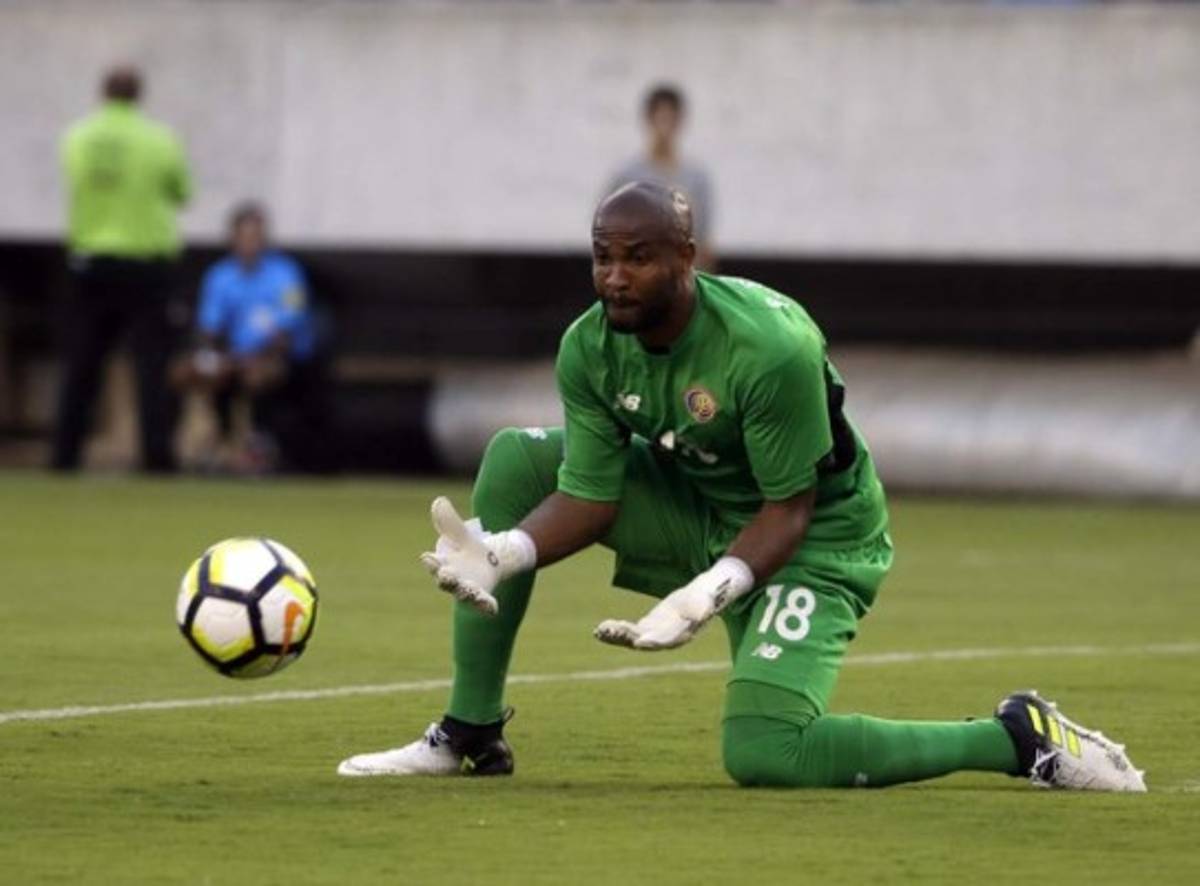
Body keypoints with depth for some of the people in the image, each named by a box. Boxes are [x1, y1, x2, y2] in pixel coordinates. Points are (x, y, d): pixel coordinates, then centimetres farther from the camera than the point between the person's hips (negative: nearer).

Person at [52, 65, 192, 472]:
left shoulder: (75, 138, 0)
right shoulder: (160, 140, -5)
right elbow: (181, 194, 8)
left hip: (90, 259, 2)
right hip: (147, 259, -2)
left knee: (81, 365, 8)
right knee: (151, 363, -1)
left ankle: (64, 453, 5)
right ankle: (156, 454, -8)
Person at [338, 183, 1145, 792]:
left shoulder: (770, 348, -31)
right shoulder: (591, 349, -12)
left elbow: (789, 510, -24)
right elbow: (589, 498, -10)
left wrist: (707, 593, -39)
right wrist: (502, 554, -30)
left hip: (816, 540, -7)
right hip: (694, 503, 7)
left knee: (762, 754, -28)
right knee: (513, 460, -6)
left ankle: (1019, 738, -11)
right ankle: (471, 735, 0)